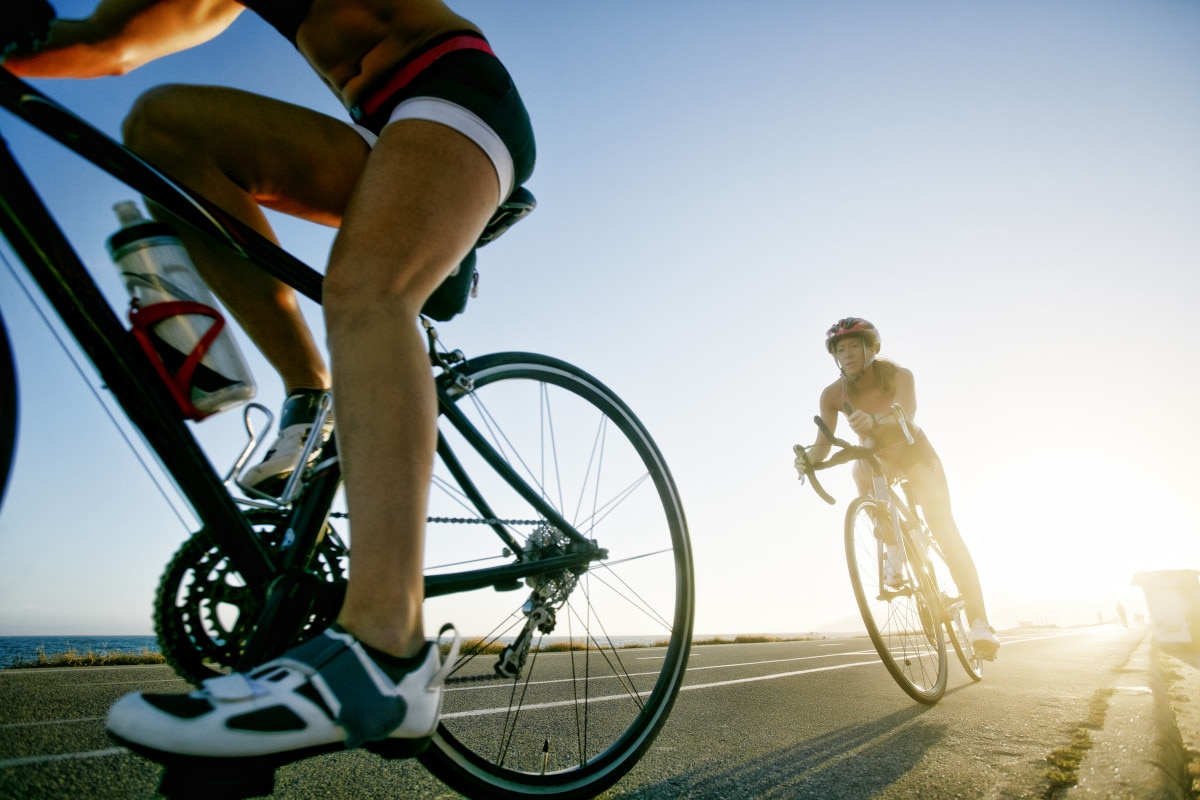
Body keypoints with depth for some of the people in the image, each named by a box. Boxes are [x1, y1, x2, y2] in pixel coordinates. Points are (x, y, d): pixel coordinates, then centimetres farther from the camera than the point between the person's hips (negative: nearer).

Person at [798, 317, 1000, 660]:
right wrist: (811, 457, -52)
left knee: (943, 527, -17)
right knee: (861, 471, -28)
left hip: (912, 452, -4)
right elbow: (823, 442, -29)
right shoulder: (833, 394, -22)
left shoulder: (898, 375, -28)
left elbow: (906, 417, -47)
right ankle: (893, 548, -3)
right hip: (874, 456, 4)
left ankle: (978, 621, -17)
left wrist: (874, 421, -68)